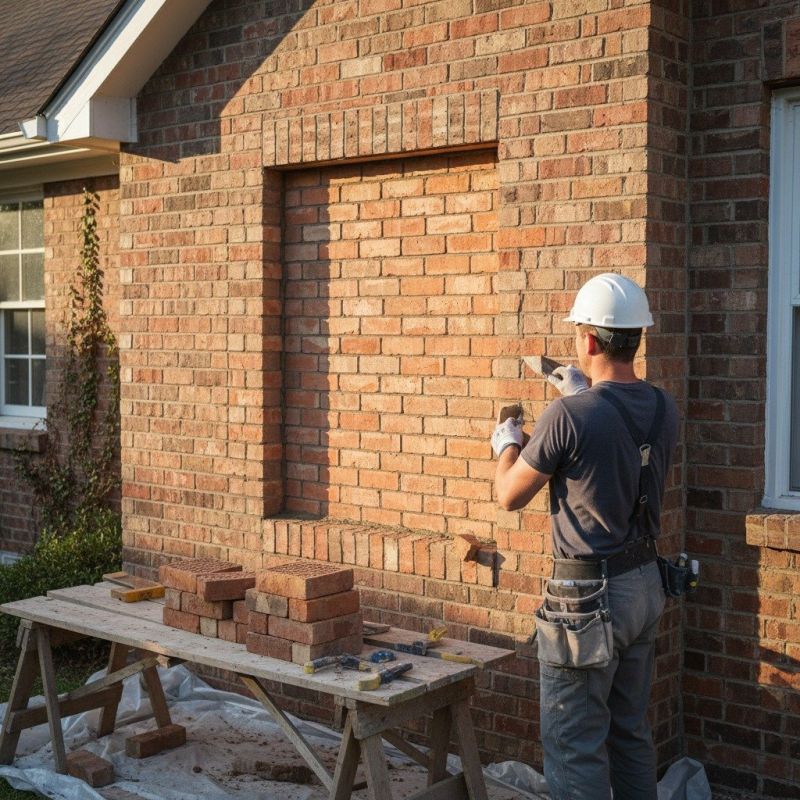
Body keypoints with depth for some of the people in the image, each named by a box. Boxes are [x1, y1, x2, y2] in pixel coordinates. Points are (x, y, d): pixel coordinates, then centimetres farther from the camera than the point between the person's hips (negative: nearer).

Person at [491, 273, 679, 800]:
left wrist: (508, 444, 12)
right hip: (646, 586, 7)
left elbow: (509, 496, -8)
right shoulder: (664, 409, 0)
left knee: (575, 746, 3)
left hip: (588, 597, -7)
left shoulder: (569, 415, -21)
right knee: (632, 732, 20)